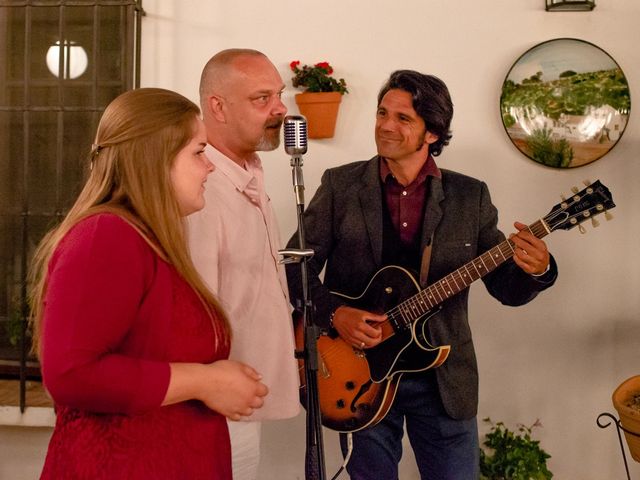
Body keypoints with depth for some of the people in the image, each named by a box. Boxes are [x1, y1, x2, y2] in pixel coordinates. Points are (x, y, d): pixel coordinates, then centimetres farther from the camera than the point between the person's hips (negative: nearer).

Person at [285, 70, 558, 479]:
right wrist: (334, 313, -18)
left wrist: (535, 270, -22)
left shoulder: (470, 196, 1)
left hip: (446, 382, 1)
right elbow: (297, 265, -1)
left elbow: (506, 287, 0)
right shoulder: (340, 185, -1)